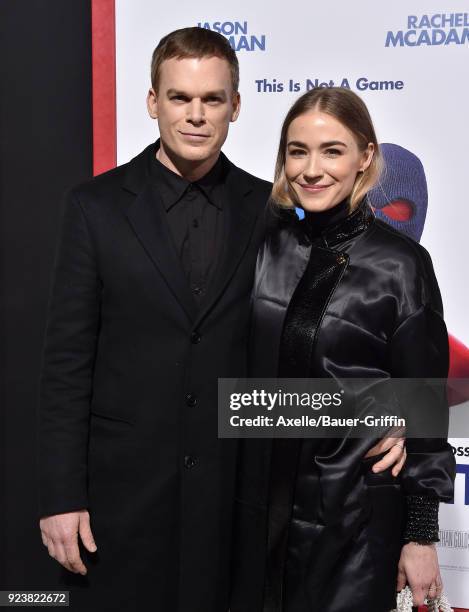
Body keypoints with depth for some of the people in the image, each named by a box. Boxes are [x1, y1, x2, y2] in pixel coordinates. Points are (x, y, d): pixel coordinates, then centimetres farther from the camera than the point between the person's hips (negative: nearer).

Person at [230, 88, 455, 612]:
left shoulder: (401, 263, -11)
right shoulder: (263, 245, -1)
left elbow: (424, 406, -7)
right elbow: (239, 371, 7)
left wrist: (422, 532, -6)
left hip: (355, 510, -3)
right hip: (259, 502, 4)